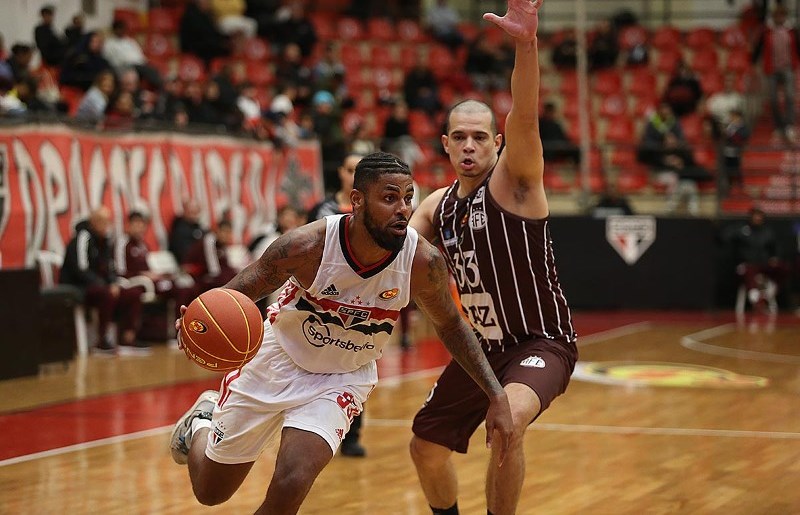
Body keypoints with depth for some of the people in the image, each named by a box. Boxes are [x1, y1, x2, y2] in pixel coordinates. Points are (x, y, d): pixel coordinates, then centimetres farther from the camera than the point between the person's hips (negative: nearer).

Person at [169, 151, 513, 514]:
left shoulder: (423, 262, -24)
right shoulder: (309, 244, -30)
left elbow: (450, 326, -4)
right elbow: (237, 294, -19)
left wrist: (496, 396, -7)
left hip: (343, 379, 1)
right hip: (278, 361, -1)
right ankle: (200, 424, 50)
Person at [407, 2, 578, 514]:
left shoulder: (514, 181, -15)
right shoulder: (437, 207, 5)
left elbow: (526, 118, -33)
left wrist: (526, 44, -50)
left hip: (541, 342, -7)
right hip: (480, 348, 7)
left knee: (509, 421, -36)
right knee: (427, 448, 15)